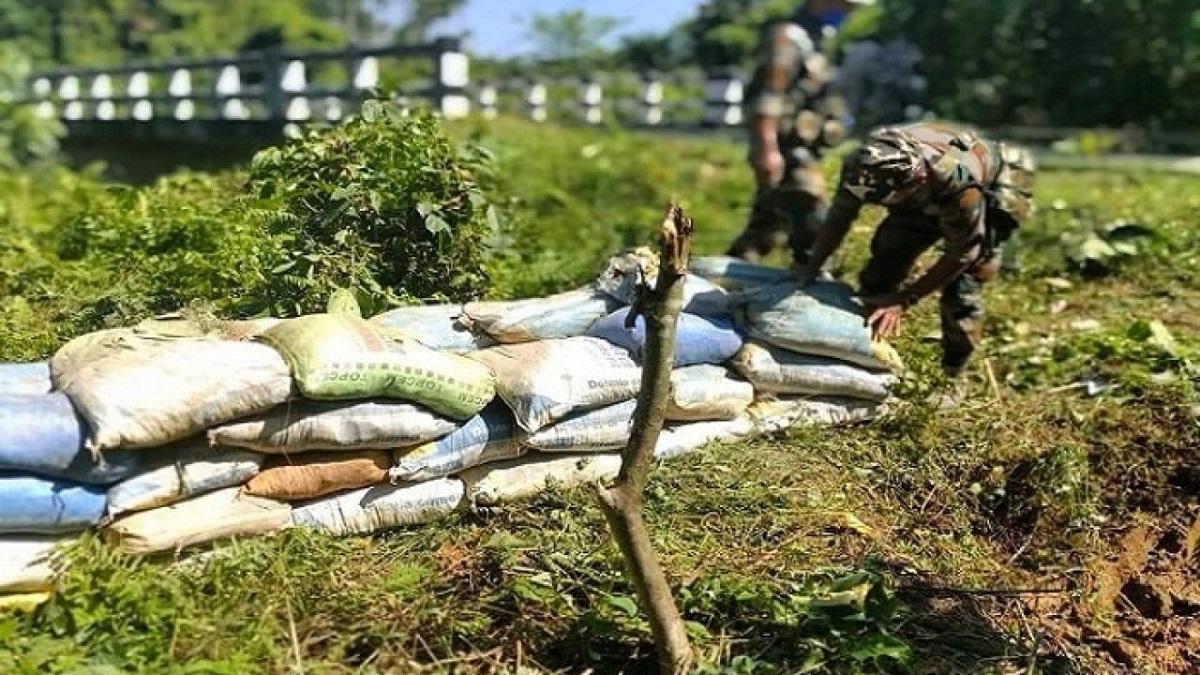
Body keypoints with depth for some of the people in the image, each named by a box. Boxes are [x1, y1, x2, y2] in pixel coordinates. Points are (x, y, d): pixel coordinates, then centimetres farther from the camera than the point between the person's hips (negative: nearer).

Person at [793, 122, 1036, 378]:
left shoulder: (959, 182, -45)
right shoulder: (863, 165, -33)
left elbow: (960, 253, -31)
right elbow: (838, 218, -17)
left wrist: (904, 300, -31)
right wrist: (809, 269, -26)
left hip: (987, 195, -4)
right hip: (928, 200, 5)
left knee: (961, 286, -15)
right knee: (883, 264, -6)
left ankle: (955, 376, 6)